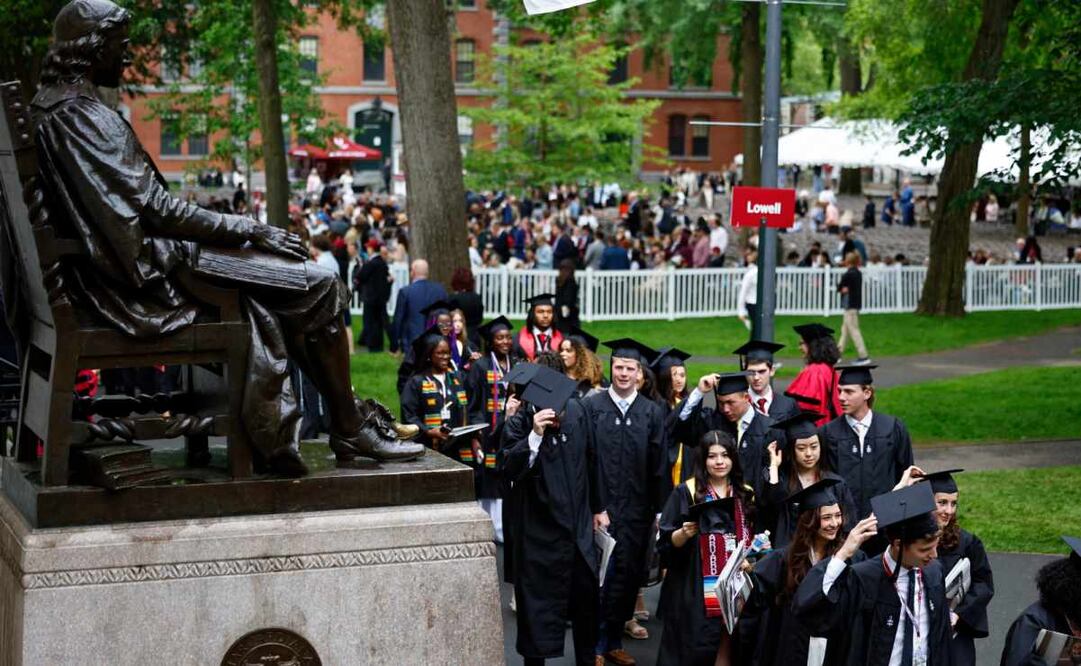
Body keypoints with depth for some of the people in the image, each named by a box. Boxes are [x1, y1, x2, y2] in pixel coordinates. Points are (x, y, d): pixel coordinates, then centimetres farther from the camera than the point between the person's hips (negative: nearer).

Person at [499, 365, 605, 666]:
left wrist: (597, 508, 15)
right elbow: (507, 468, -29)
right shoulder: (518, 424, -15)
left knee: (586, 595, 13)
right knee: (538, 599, 3)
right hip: (539, 530, -4)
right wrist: (534, 436, -39)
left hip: (578, 525, 4)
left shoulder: (576, 412, -4)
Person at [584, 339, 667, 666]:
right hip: (598, 505, -3)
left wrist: (657, 510, 4)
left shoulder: (652, 413, 5)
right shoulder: (591, 405, -1)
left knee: (627, 578, 8)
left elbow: (658, 466, 6)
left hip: (635, 510, 3)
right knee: (599, 577, -3)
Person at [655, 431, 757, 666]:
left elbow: (756, 539, 19)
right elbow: (665, 543, -4)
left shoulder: (746, 495, 10)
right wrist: (684, 534, -23)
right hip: (695, 590, -3)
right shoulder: (686, 493, -2)